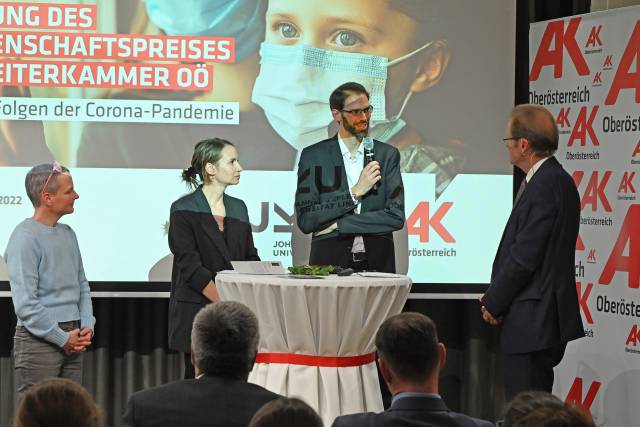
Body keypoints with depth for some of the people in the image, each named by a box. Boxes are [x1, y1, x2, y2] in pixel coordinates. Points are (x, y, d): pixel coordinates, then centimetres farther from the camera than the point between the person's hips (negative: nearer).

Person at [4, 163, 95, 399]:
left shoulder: (68, 233, 11)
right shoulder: (25, 237, -13)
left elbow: (82, 286, 18)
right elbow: (25, 303, -17)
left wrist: (87, 326, 1)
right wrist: (62, 338, -13)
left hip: (72, 339, 8)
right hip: (38, 341, -8)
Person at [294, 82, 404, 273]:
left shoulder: (387, 155, 9)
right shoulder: (313, 156, 6)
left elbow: (396, 217, -1)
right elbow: (305, 221, -3)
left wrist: (338, 225, -5)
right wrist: (354, 193, -8)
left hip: (378, 262, 1)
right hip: (329, 262, -1)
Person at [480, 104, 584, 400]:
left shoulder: (545, 186, -18)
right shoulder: (555, 180, 13)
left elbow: (525, 256, -20)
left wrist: (493, 303, -8)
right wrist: (496, 296, 11)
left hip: (533, 319, -10)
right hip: (542, 319, 10)